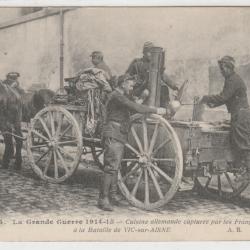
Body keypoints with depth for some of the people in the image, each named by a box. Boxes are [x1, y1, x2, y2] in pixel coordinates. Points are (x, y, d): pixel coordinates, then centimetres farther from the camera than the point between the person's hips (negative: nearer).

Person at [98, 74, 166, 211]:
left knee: (115, 167, 13)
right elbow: (135, 108, -21)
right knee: (111, 167, -12)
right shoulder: (117, 96, -14)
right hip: (113, 135, -11)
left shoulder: (122, 96, 20)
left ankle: (113, 196, 21)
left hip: (120, 136, 11)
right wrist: (155, 110, -17)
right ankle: (103, 199, -10)